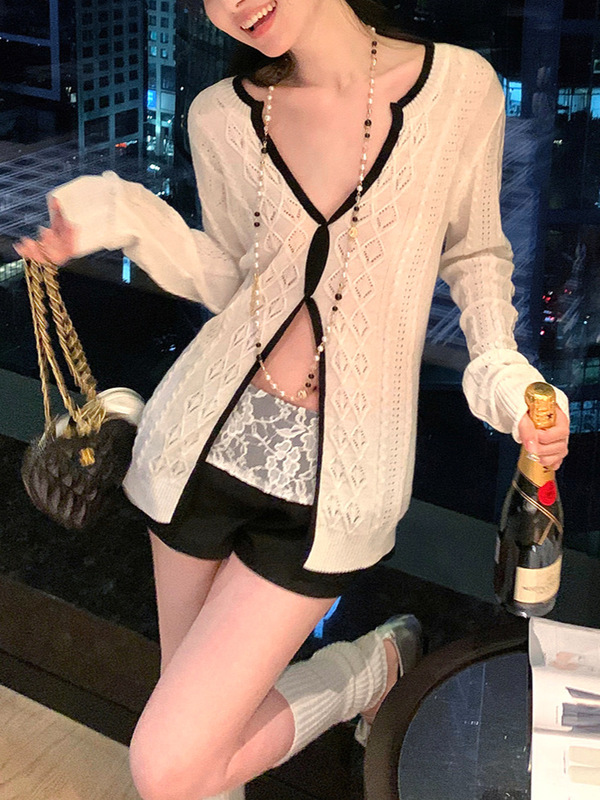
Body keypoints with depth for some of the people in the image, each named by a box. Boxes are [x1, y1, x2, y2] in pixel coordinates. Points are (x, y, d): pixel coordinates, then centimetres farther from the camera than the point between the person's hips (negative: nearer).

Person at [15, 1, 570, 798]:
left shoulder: (460, 88, -9)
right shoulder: (223, 117, -2)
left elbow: (474, 253, 5)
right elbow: (233, 280, 10)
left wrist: (501, 369, -12)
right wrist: (125, 217, -6)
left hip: (334, 474, -3)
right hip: (210, 434, 4)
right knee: (195, 709, 16)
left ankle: (376, 664, 17)